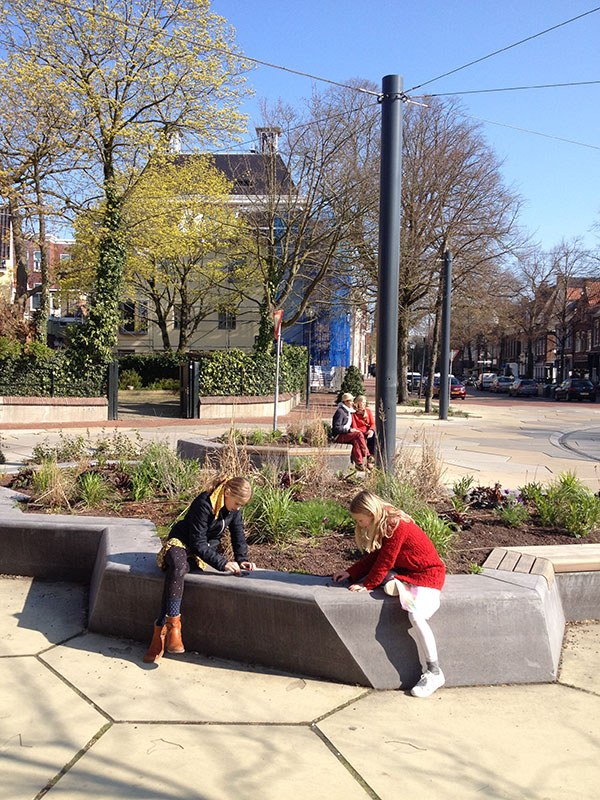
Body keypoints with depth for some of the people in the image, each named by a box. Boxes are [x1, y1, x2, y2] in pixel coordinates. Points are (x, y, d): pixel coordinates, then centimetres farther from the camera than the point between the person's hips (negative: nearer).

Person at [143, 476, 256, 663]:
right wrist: (222, 563, -30)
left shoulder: (233, 511, -2)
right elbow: (198, 543, -25)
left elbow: (238, 536, 10)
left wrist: (242, 560, -8)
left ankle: (160, 631, -33)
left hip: (205, 550, 4)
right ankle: (173, 624, -42)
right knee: (178, 565, -40)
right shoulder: (204, 504, -24)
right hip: (180, 543, -4)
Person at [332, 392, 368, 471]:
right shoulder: (340, 412, -13)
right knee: (358, 434, -26)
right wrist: (349, 430, -21)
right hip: (339, 436, -8)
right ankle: (367, 456, -21)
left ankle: (359, 463, -28)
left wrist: (354, 429, 6)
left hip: (346, 434, 8)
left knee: (356, 441, -24)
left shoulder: (349, 411, 17)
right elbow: (336, 428, -19)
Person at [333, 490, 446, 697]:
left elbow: (385, 561, -18)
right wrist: (351, 573, 9)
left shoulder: (395, 527, -23)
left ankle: (434, 672, -18)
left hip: (428, 574, -10)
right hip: (405, 570, 10)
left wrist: (367, 585, -10)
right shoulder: (385, 525, 6)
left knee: (415, 615, -26)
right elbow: (374, 556, 14)